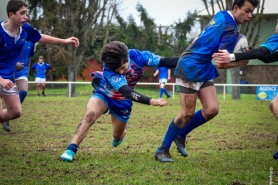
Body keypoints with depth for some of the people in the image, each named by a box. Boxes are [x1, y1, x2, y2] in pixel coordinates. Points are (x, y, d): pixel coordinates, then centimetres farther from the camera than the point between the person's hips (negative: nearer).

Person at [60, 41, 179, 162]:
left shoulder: (136, 56, -31)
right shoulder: (109, 70, -40)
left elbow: (164, 62, -24)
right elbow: (126, 92, -51)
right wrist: (151, 101, -62)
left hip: (122, 101, 4)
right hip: (104, 94, -3)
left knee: (118, 136, 16)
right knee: (90, 115, -33)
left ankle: (120, 134, 54)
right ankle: (71, 149, -33)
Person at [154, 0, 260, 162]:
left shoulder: (222, 17, 6)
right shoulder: (230, 29, -19)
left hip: (204, 70, 9)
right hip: (191, 69, -9)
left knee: (212, 109, 1)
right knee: (188, 114, -7)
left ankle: (180, 135, 18)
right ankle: (162, 150, 6)